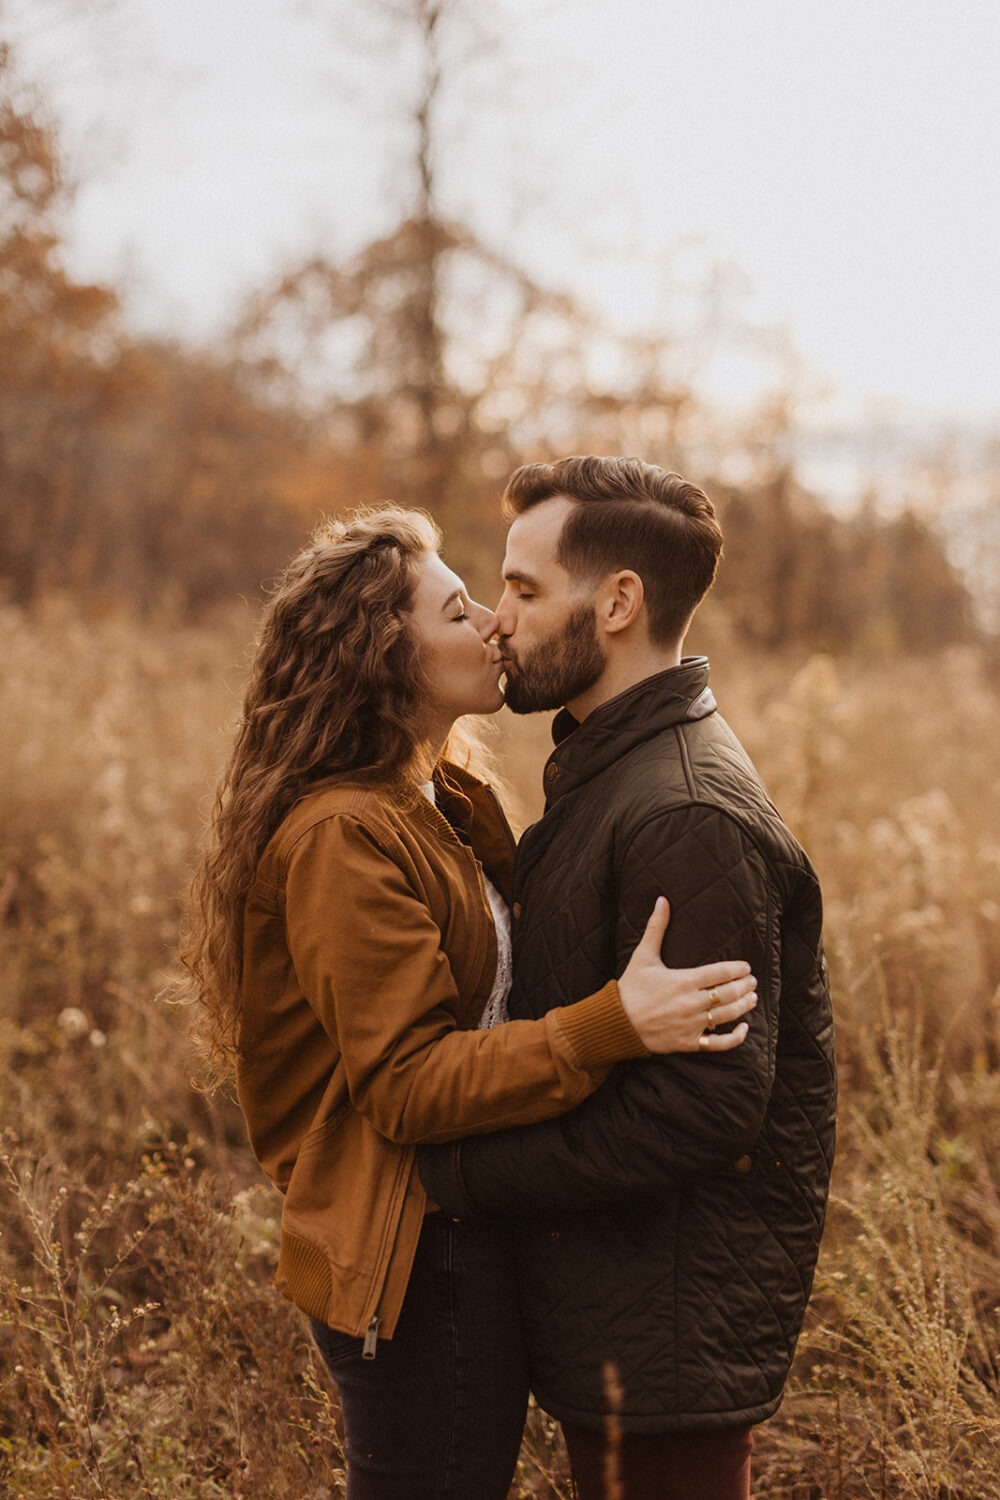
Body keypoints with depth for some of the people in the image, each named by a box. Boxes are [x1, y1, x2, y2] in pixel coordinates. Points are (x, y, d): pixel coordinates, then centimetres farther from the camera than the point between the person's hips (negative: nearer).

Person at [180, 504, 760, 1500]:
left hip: (460, 1243, 10)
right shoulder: (344, 838, -21)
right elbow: (407, 1084, -25)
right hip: (416, 1264, -10)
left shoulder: (440, 803, 11)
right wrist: (614, 1026, -33)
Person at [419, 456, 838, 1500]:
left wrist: (458, 1177, -21)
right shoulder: (606, 770, 11)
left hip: (669, 1325, -10)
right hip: (614, 1305, 10)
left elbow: (706, 1105, -28)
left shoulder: (688, 819, -23)